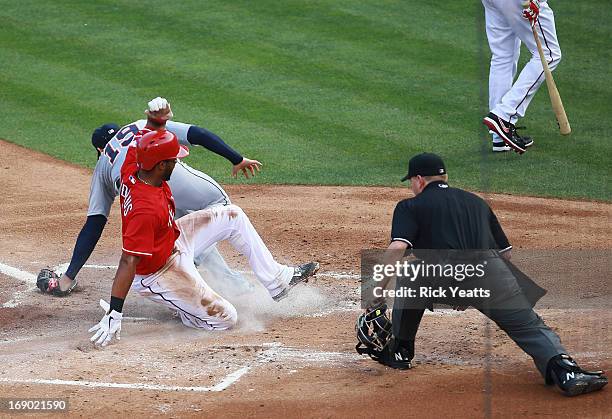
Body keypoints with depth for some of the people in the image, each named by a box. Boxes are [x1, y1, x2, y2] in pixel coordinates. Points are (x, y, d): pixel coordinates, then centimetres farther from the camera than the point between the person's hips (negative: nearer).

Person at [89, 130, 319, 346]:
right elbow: (128, 262, -40)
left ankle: (277, 280, 19)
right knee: (225, 318, -4)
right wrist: (114, 314, -40)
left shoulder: (132, 169, -16)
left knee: (232, 215, 9)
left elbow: (136, 145, 7)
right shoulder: (147, 208, -39)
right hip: (158, 275, -9)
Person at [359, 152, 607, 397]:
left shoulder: (410, 206, 18)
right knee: (530, 328, 2)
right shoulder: (476, 201, 33)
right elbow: (505, 252, 32)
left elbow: (397, 248, -2)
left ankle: (400, 352, 30)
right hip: (492, 274, 3)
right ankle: (565, 370, -26)